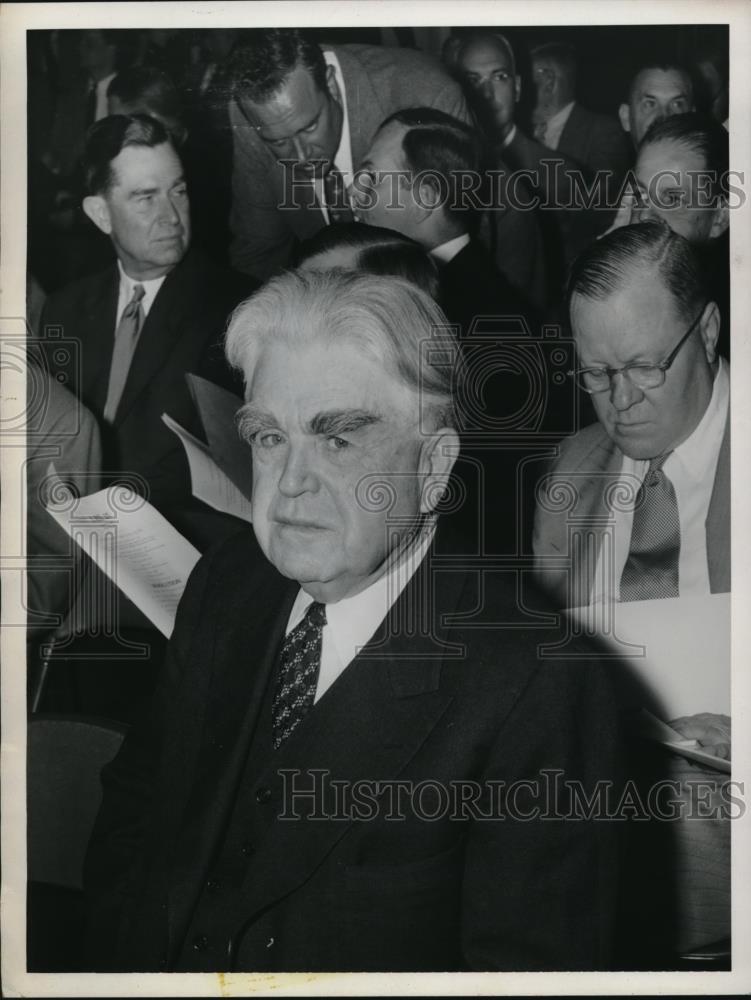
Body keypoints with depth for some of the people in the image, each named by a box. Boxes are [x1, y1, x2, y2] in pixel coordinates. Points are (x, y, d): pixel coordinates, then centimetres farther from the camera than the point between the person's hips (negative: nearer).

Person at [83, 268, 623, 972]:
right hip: (164, 965, 4)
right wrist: (121, 954, -5)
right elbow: (133, 800, 10)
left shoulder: (536, 687, -18)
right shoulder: (221, 589, 2)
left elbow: (532, 966, -16)